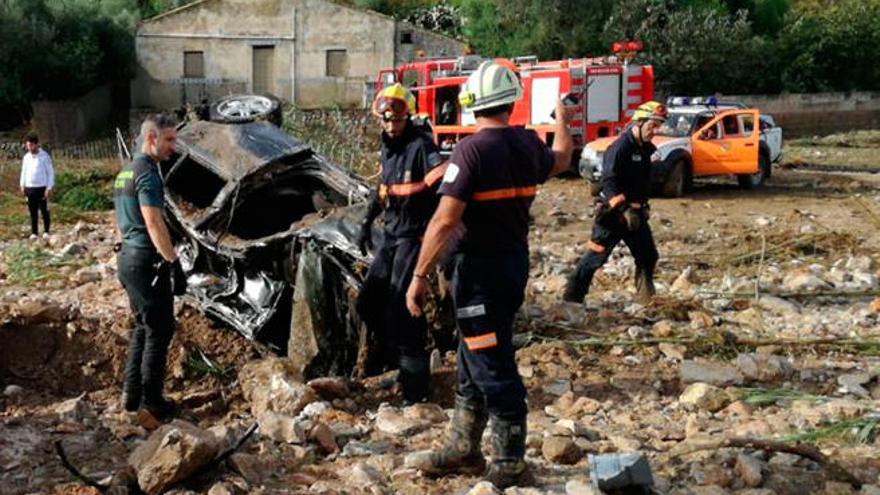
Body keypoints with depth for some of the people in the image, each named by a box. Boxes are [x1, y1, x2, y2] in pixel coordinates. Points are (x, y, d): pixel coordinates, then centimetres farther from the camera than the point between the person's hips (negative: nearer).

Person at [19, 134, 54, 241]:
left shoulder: (44, 156, -6)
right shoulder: (26, 157, 8)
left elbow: (50, 172, -5)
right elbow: (24, 172, 19)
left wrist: (49, 188, -10)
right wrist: (22, 185, 10)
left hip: (42, 188, -4)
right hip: (29, 188, 4)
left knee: (44, 211, 1)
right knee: (33, 212, 6)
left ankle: (46, 232, 11)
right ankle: (34, 232, 11)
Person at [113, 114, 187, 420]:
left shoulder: (125, 172, 15)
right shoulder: (147, 173, -16)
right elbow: (154, 223, -23)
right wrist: (174, 264, -23)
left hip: (127, 257, 10)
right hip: (146, 260, -10)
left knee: (144, 326, 18)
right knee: (160, 329, -1)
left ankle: (131, 394, 19)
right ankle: (151, 400, 3)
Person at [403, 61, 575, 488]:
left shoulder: (472, 150, -19)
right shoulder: (528, 144, 3)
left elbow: (445, 220, -23)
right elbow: (560, 160, 27)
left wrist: (420, 276, -17)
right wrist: (562, 119, 46)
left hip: (481, 269, -8)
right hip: (515, 261, 8)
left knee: (493, 371, 1)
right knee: (471, 363, 19)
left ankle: (510, 467, 9)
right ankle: (462, 451, 31)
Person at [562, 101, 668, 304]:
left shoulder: (645, 148, 10)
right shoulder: (620, 147, -18)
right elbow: (608, 182, -26)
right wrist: (624, 209, -32)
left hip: (636, 212, 8)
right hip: (614, 212, -8)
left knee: (648, 256, 10)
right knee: (596, 257, -3)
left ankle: (647, 298, 23)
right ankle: (572, 297, 6)